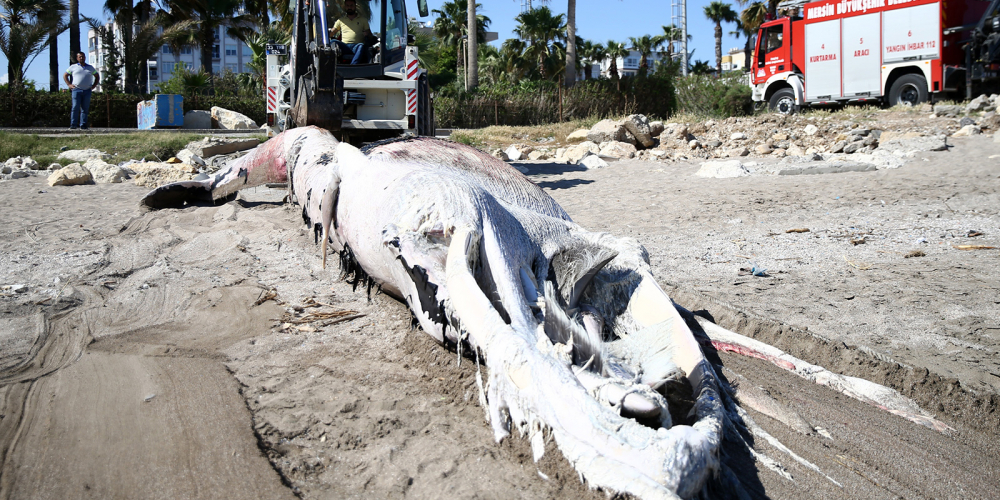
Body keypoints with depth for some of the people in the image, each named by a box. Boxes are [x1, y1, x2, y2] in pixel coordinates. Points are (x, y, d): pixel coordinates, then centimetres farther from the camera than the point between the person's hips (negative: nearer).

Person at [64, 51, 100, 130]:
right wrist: (69, 84, 5)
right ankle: (73, 124, -10)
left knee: (85, 108, 0)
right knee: (75, 107, -10)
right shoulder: (73, 67, 12)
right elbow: (65, 75, 17)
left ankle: (83, 125, 3)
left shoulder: (90, 68, 17)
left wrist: (93, 86, 13)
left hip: (87, 91, 2)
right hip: (76, 89, -2)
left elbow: (97, 76, 26)